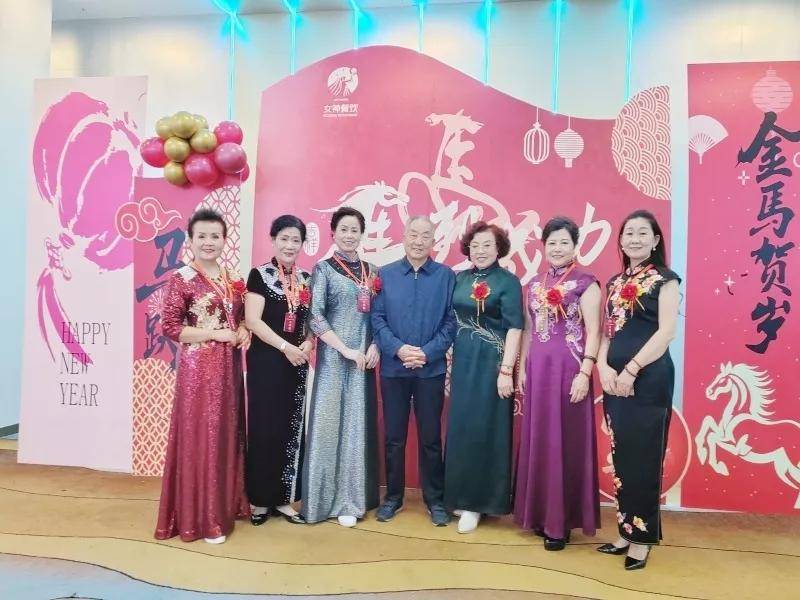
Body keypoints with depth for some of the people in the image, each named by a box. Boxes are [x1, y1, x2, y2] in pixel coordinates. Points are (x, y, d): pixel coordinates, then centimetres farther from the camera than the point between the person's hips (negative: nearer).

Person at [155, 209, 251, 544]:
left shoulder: (232, 280, 11)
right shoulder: (182, 280, -7)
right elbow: (169, 326, -12)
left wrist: (244, 331, 0)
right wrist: (216, 334, -15)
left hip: (229, 367, 6)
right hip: (198, 368, -6)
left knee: (228, 434, 13)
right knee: (200, 436, -1)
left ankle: (227, 505, 29)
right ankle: (201, 518, 11)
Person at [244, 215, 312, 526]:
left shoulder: (306, 279, 10)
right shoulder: (260, 274, -5)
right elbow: (253, 320, -11)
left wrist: (308, 344, -5)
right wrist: (286, 347, -16)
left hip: (297, 363, 5)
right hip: (265, 360, -5)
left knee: (291, 429, 8)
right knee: (264, 428, 1)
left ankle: (283, 497, 19)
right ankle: (260, 498, 15)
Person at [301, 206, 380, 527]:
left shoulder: (371, 271, 11)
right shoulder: (324, 269, -1)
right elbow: (315, 316, -10)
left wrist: (374, 346, -4)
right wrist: (346, 350, -14)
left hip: (365, 356, 4)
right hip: (334, 356, -4)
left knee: (358, 423, 7)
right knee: (330, 422, 0)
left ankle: (353, 497, 18)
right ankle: (332, 498, 13)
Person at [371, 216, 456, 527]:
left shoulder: (446, 276, 2)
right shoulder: (384, 274, 4)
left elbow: (451, 321, -2)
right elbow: (376, 318, -1)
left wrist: (427, 352, -13)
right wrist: (398, 349, -14)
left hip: (431, 369, -1)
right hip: (393, 369, 1)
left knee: (431, 437, 8)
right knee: (393, 437, 10)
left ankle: (435, 499, 23)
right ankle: (393, 496, 26)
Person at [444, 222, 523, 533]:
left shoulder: (508, 281, -6)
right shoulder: (460, 279, 9)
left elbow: (514, 328, -11)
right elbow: (452, 322, 12)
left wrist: (506, 370, -17)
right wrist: (448, 362, 9)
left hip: (491, 364, -5)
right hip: (462, 362, 5)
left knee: (485, 429, 2)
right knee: (460, 429, 10)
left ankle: (477, 501, 14)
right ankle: (462, 495, 25)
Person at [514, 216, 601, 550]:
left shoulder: (585, 284, -4)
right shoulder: (535, 284, 12)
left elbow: (594, 332, -9)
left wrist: (585, 373, -16)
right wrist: (521, 369, 11)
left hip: (568, 370, -5)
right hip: (537, 370, 5)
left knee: (565, 443, 1)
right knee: (537, 441, 10)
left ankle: (561, 521, 12)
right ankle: (540, 514, 23)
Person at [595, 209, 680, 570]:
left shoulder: (665, 280, -2)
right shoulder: (615, 282, 14)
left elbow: (666, 332, -11)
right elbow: (607, 331, 12)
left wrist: (631, 370, -15)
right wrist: (603, 366, -5)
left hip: (649, 379, -5)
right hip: (615, 379, 5)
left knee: (643, 459, 1)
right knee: (621, 457, 10)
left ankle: (642, 538, 14)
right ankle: (626, 531, 22)